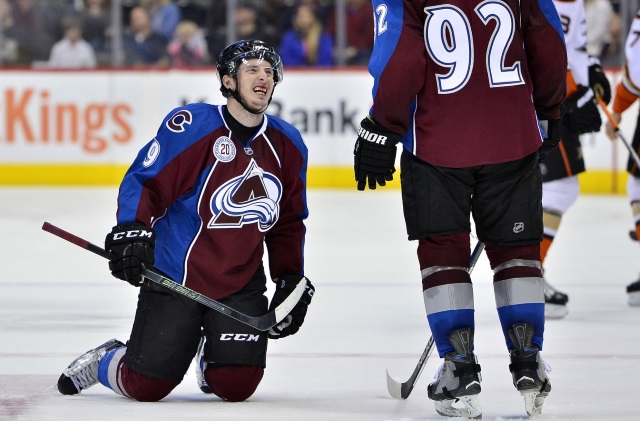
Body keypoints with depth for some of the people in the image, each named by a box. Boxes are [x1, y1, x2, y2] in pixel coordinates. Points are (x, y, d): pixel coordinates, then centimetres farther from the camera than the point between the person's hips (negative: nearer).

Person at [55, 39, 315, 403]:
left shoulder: (288, 145, 5)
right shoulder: (191, 126, -14)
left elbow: (288, 222, 15)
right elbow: (143, 181, -12)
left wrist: (291, 280, 9)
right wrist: (130, 232, -27)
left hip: (241, 285, 4)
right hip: (175, 277, -4)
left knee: (236, 386, -11)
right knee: (146, 386, -5)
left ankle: (210, 356, 25)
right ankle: (103, 362, 29)